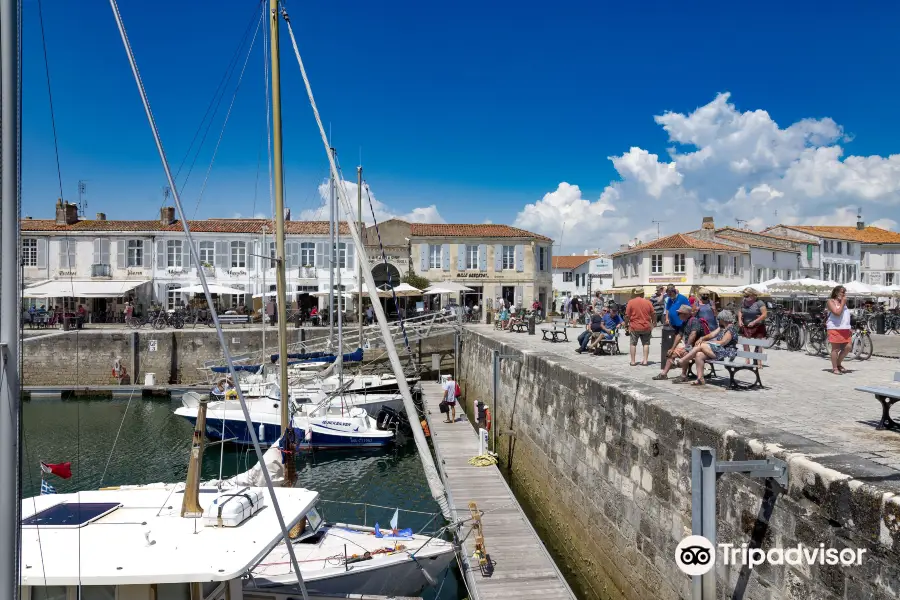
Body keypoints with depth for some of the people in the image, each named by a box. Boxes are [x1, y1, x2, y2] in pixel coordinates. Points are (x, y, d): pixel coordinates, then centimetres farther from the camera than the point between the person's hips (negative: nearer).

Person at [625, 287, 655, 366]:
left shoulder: (630, 302, -6)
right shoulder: (648, 302, -1)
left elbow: (627, 315, -7)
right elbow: (653, 315, 4)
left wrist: (627, 323, 8)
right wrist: (653, 324, 20)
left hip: (634, 327, -1)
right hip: (646, 327, 1)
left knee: (633, 344, 8)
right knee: (646, 343, 11)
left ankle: (633, 361, 8)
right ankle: (645, 361, 8)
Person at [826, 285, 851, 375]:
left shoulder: (843, 302, 19)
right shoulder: (831, 301, -4)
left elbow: (846, 315, 22)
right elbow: (837, 312, -17)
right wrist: (842, 303, -10)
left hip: (845, 328, 7)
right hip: (835, 328, -7)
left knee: (847, 347, 1)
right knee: (835, 349, -3)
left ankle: (839, 364, 19)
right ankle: (834, 368, 5)